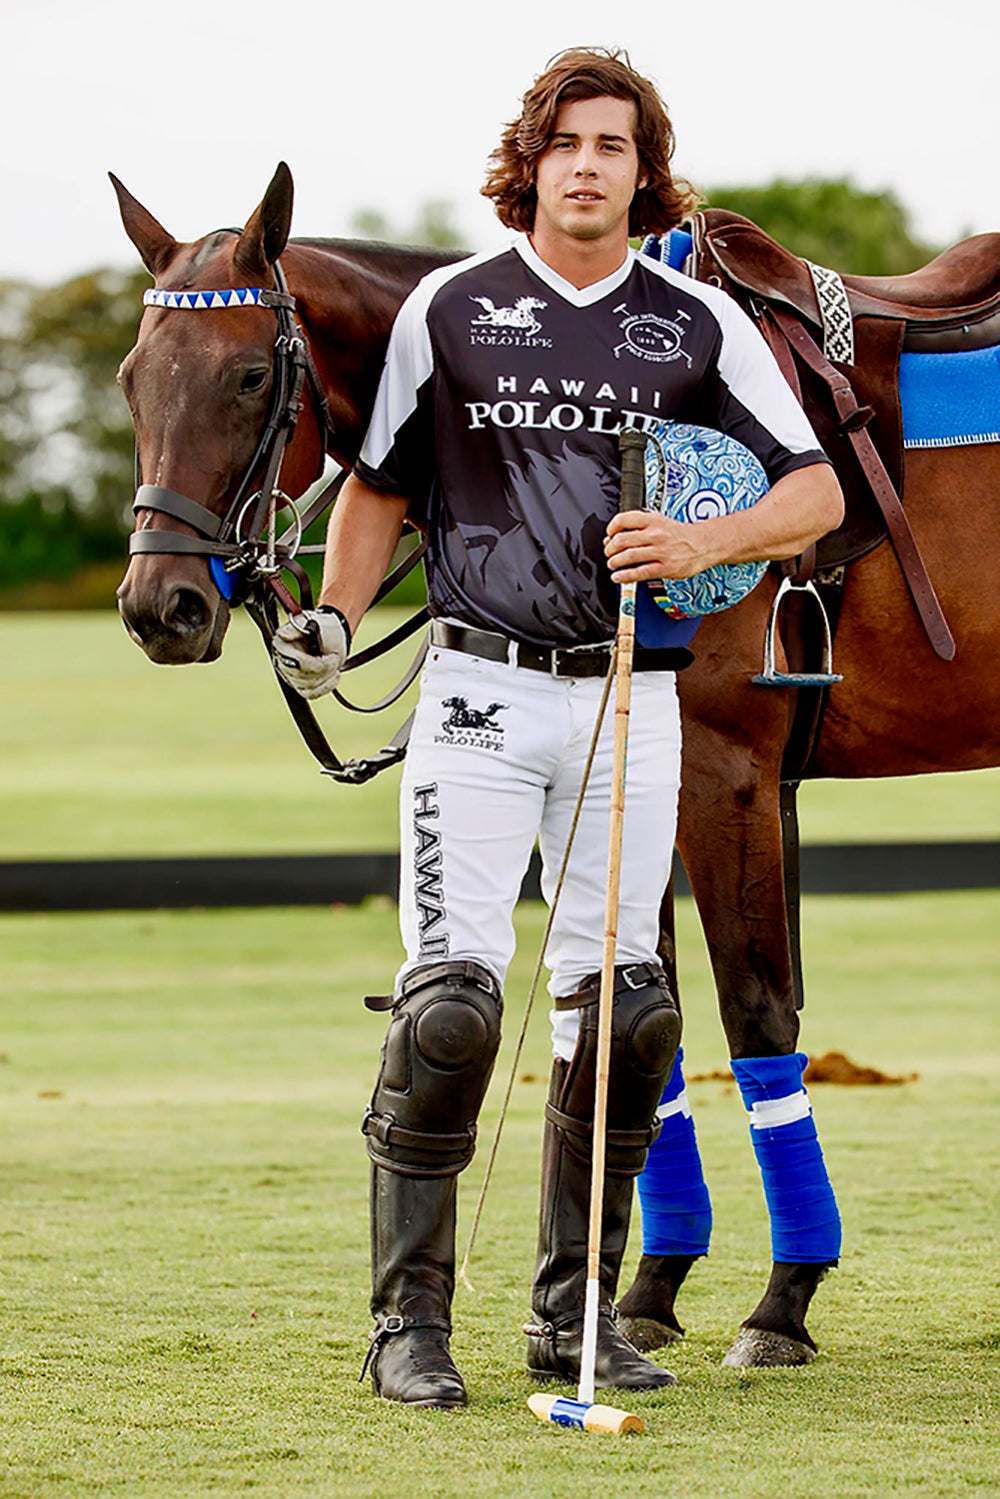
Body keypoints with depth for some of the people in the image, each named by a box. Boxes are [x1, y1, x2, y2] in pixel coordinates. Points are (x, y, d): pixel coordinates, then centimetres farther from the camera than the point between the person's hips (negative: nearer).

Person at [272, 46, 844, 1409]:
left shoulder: (701, 325, 6)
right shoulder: (449, 309, 5)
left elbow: (816, 491, 4)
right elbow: (383, 483, 15)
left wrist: (705, 542, -14)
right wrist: (332, 619, 1)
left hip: (632, 700, 2)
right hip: (484, 693, -2)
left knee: (622, 1007, 2)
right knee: (450, 994, -11)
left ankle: (576, 1314, 15)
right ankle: (409, 1320, -4)